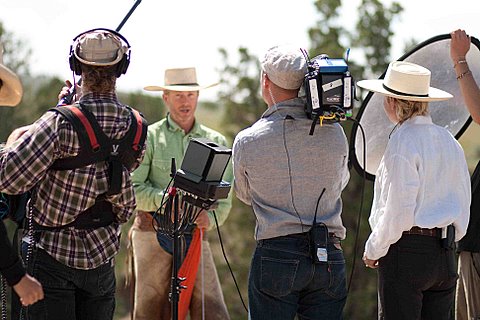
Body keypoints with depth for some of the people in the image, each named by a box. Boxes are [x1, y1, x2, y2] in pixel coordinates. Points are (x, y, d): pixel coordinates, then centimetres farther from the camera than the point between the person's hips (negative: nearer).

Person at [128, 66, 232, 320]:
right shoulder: (149, 137, 3)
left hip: (195, 237, 2)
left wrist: (210, 218, -11)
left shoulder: (217, 142, 12)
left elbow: (224, 199, 9)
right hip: (153, 234, -2)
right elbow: (132, 189, -4)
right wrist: (163, 199, -19)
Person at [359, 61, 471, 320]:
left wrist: (373, 250, -3)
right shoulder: (448, 140, 11)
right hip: (444, 254, 8)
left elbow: (399, 211, -15)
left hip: (406, 250, -7)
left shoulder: (402, 142, -11)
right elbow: (464, 202, 15)